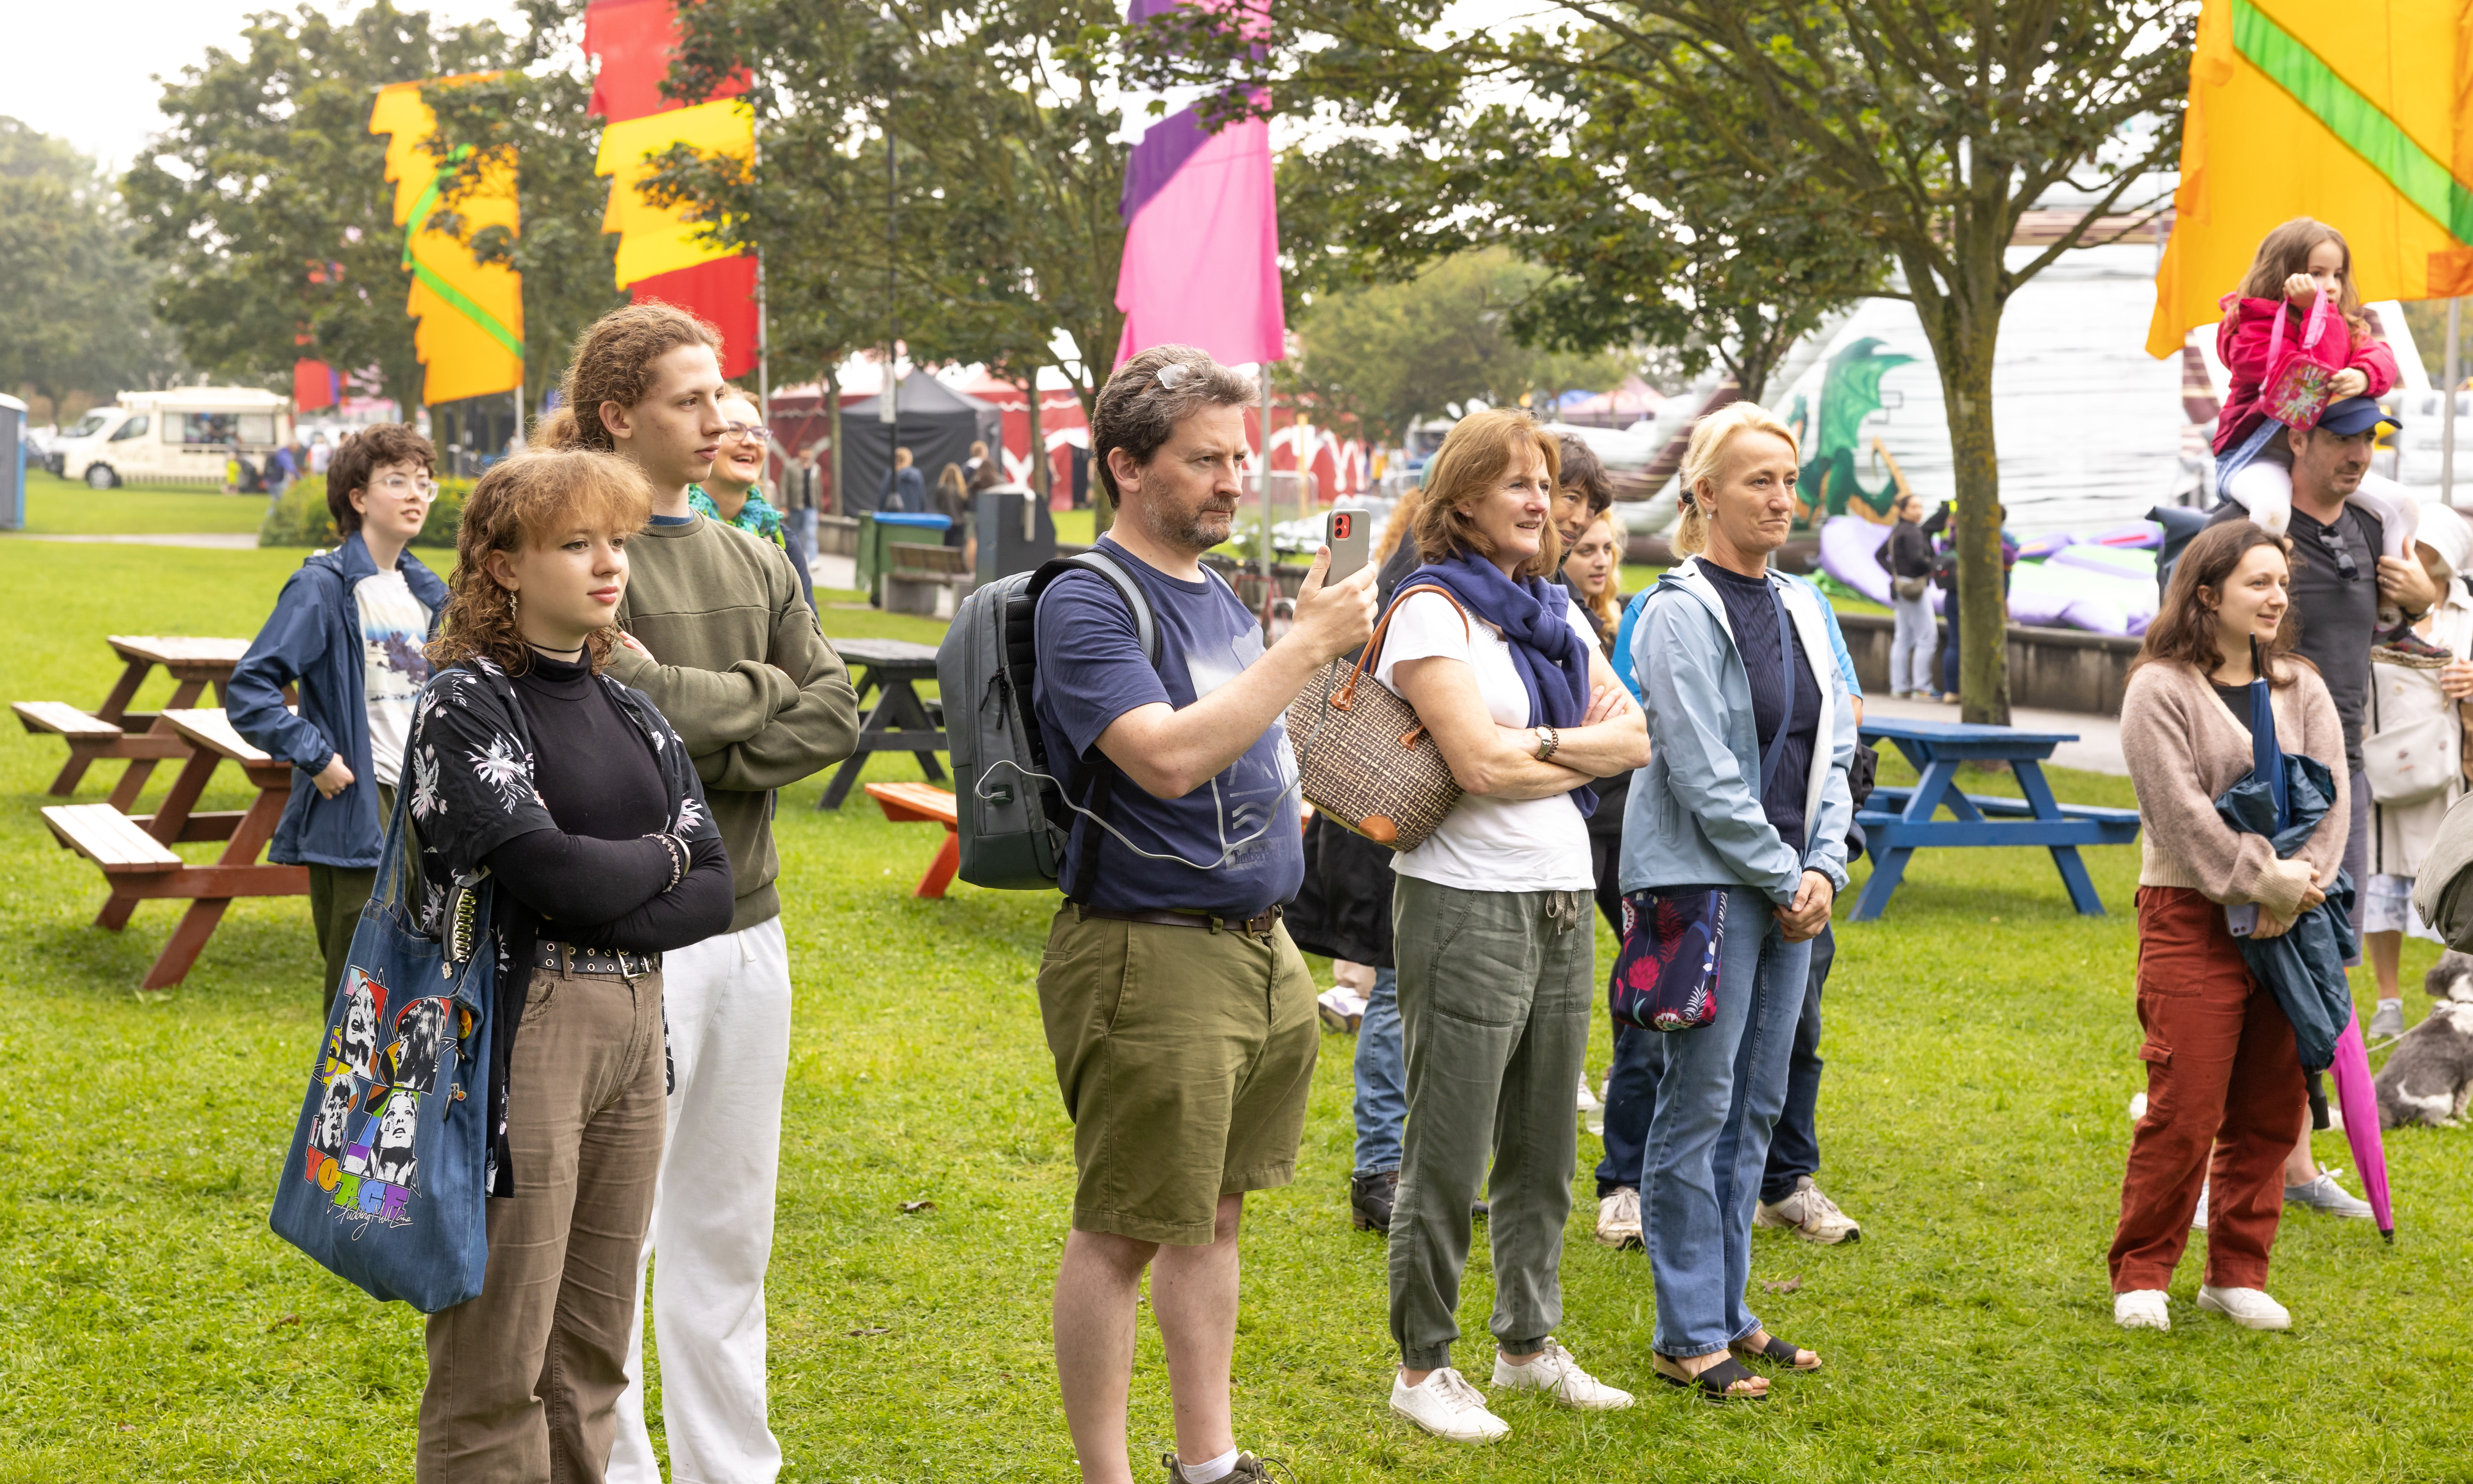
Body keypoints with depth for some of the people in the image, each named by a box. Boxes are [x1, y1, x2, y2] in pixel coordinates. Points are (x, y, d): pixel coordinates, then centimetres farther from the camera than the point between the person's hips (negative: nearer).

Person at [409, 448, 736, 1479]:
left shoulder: (628, 708, 13)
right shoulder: (466, 703, -7)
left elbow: (713, 890, 6)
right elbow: (551, 869, -19)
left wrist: (606, 911, -10)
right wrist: (658, 858, -1)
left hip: (635, 1033, 7)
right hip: (521, 1034, -7)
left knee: (593, 1350, 11)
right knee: (498, 1364, -2)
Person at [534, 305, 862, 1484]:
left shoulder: (754, 563, 13)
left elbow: (835, 717, 4)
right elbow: (634, 700, -22)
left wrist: (710, 761, -11)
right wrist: (759, 689, -5)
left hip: (747, 929, 7)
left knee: (730, 1229, 14)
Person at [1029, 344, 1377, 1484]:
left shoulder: (1221, 596, 14)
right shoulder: (1085, 605, -13)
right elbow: (1169, 757, -26)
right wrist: (1309, 644, -22)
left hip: (1259, 948, 8)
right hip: (1150, 953, -8)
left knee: (1214, 1215, 16)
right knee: (1123, 1232, -1)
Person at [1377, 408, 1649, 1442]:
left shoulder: (1556, 611, 14)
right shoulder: (1433, 611, -9)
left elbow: (1634, 740, 6)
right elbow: (1482, 764, -19)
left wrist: (1539, 744, -10)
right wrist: (1585, 746, -4)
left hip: (1562, 903, 7)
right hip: (1467, 908, -7)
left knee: (1543, 1152, 14)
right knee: (1447, 1157, -1)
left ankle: (1528, 1344, 27)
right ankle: (1423, 1368, 9)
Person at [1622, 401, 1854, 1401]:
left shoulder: (1801, 610, 13)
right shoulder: (1680, 614, -11)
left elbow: (1832, 751, 13)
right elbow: (1704, 775, -15)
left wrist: (1825, 867, -1)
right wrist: (1784, 878, -10)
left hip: (1790, 890, 7)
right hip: (1704, 883, -7)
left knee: (1756, 1106, 12)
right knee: (1699, 1108, -3)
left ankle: (1728, 1310, 21)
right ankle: (1689, 1336, 4)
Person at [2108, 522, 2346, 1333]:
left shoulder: (2303, 690, 13)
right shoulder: (2161, 689, -4)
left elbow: (2331, 797, 3)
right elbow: (2180, 809, -13)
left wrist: (2300, 881, -14)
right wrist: (2260, 883, -18)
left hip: (2289, 927, 5)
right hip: (2193, 918, -5)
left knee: (2270, 1112, 7)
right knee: (2184, 1111, -7)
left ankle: (2238, 1273, 19)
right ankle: (2141, 1274, 6)